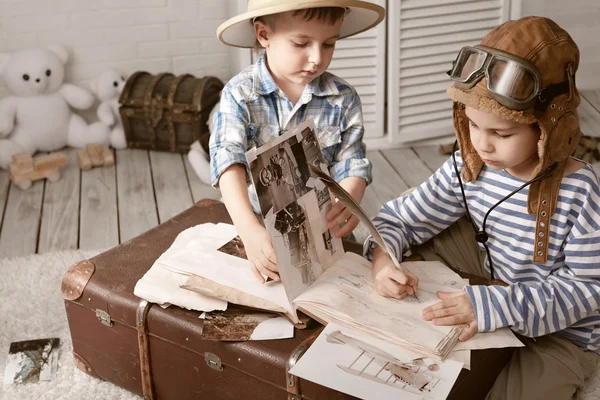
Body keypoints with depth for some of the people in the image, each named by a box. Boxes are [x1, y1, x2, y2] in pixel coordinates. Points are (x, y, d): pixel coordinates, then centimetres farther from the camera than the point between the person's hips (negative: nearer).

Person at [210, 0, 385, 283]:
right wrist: (249, 230, -37)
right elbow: (228, 161, -20)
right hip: (255, 221, -1)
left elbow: (351, 164, -3)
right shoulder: (239, 94, -8)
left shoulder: (343, 99, -2)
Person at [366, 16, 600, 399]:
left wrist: (497, 306, -36)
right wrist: (383, 257, -31)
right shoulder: (469, 167, -16)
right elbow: (398, 217, -8)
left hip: (563, 329, -3)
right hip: (495, 277, 4)